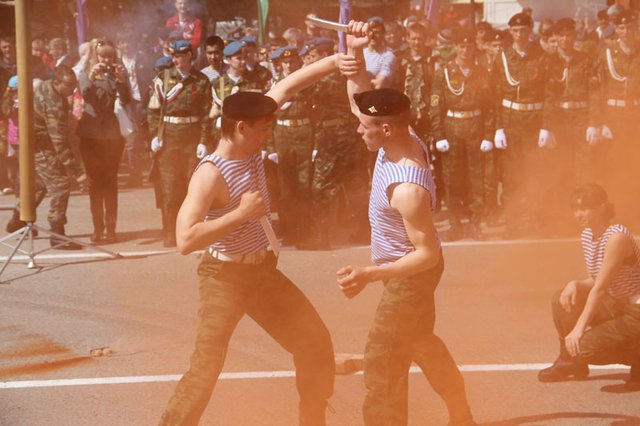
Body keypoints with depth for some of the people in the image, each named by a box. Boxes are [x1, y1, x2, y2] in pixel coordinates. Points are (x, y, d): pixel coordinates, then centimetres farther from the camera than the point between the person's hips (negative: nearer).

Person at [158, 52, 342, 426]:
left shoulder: (251, 149, -7)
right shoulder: (210, 175, -27)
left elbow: (284, 89, 3)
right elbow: (186, 241, -36)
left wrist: (334, 62, -4)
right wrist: (242, 212, -33)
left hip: (263, 270, 8)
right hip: (225, 278, -8)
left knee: (316, 344, 13)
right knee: (206, 367, -14)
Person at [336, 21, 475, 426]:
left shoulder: (408, 189, -37)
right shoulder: (404, 139, -13)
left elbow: (428, 254, -32)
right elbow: (364, 99, 0)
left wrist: (368, 275, -36)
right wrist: (357, 54, -17)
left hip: (411, 275, -10)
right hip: (410, 268, 10)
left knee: (383, 361, -4)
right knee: (421, 342, 28)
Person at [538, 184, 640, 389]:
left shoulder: (617, 237, -24)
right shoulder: (587, 235, 4)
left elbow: (599, 288, -28)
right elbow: (593, 281, 11)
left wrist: (579, 328, -30)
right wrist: (574, 284, -13)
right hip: (614, 305, 9)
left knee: (581, 345, -24)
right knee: (562, 300, -5)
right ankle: (570, 362, 8)